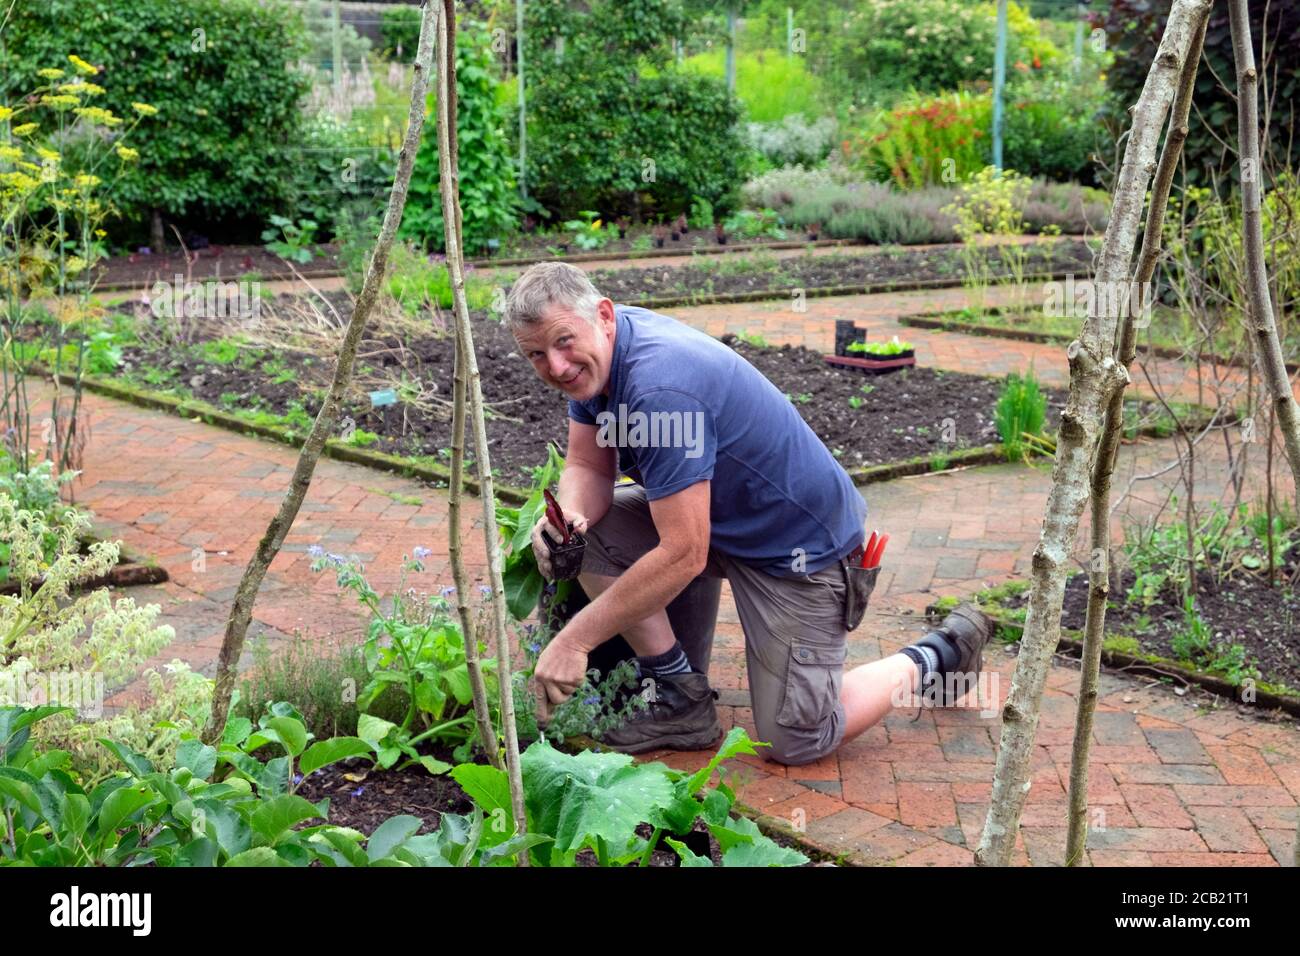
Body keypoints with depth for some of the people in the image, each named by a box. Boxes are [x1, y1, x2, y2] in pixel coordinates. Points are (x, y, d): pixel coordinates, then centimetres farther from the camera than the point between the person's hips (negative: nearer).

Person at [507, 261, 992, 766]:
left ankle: (936, 657, 18)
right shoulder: (594, 354, -6)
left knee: (795, 742, -4)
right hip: (722, 517, 8)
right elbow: (589, 467, 0)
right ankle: (682, 699, 2)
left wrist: (574, 640, -29)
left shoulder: (658, 387, -34)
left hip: (800, 543, -8)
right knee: (590, 530, -9)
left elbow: (684, 555, -34)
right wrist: (567, 518, -24)